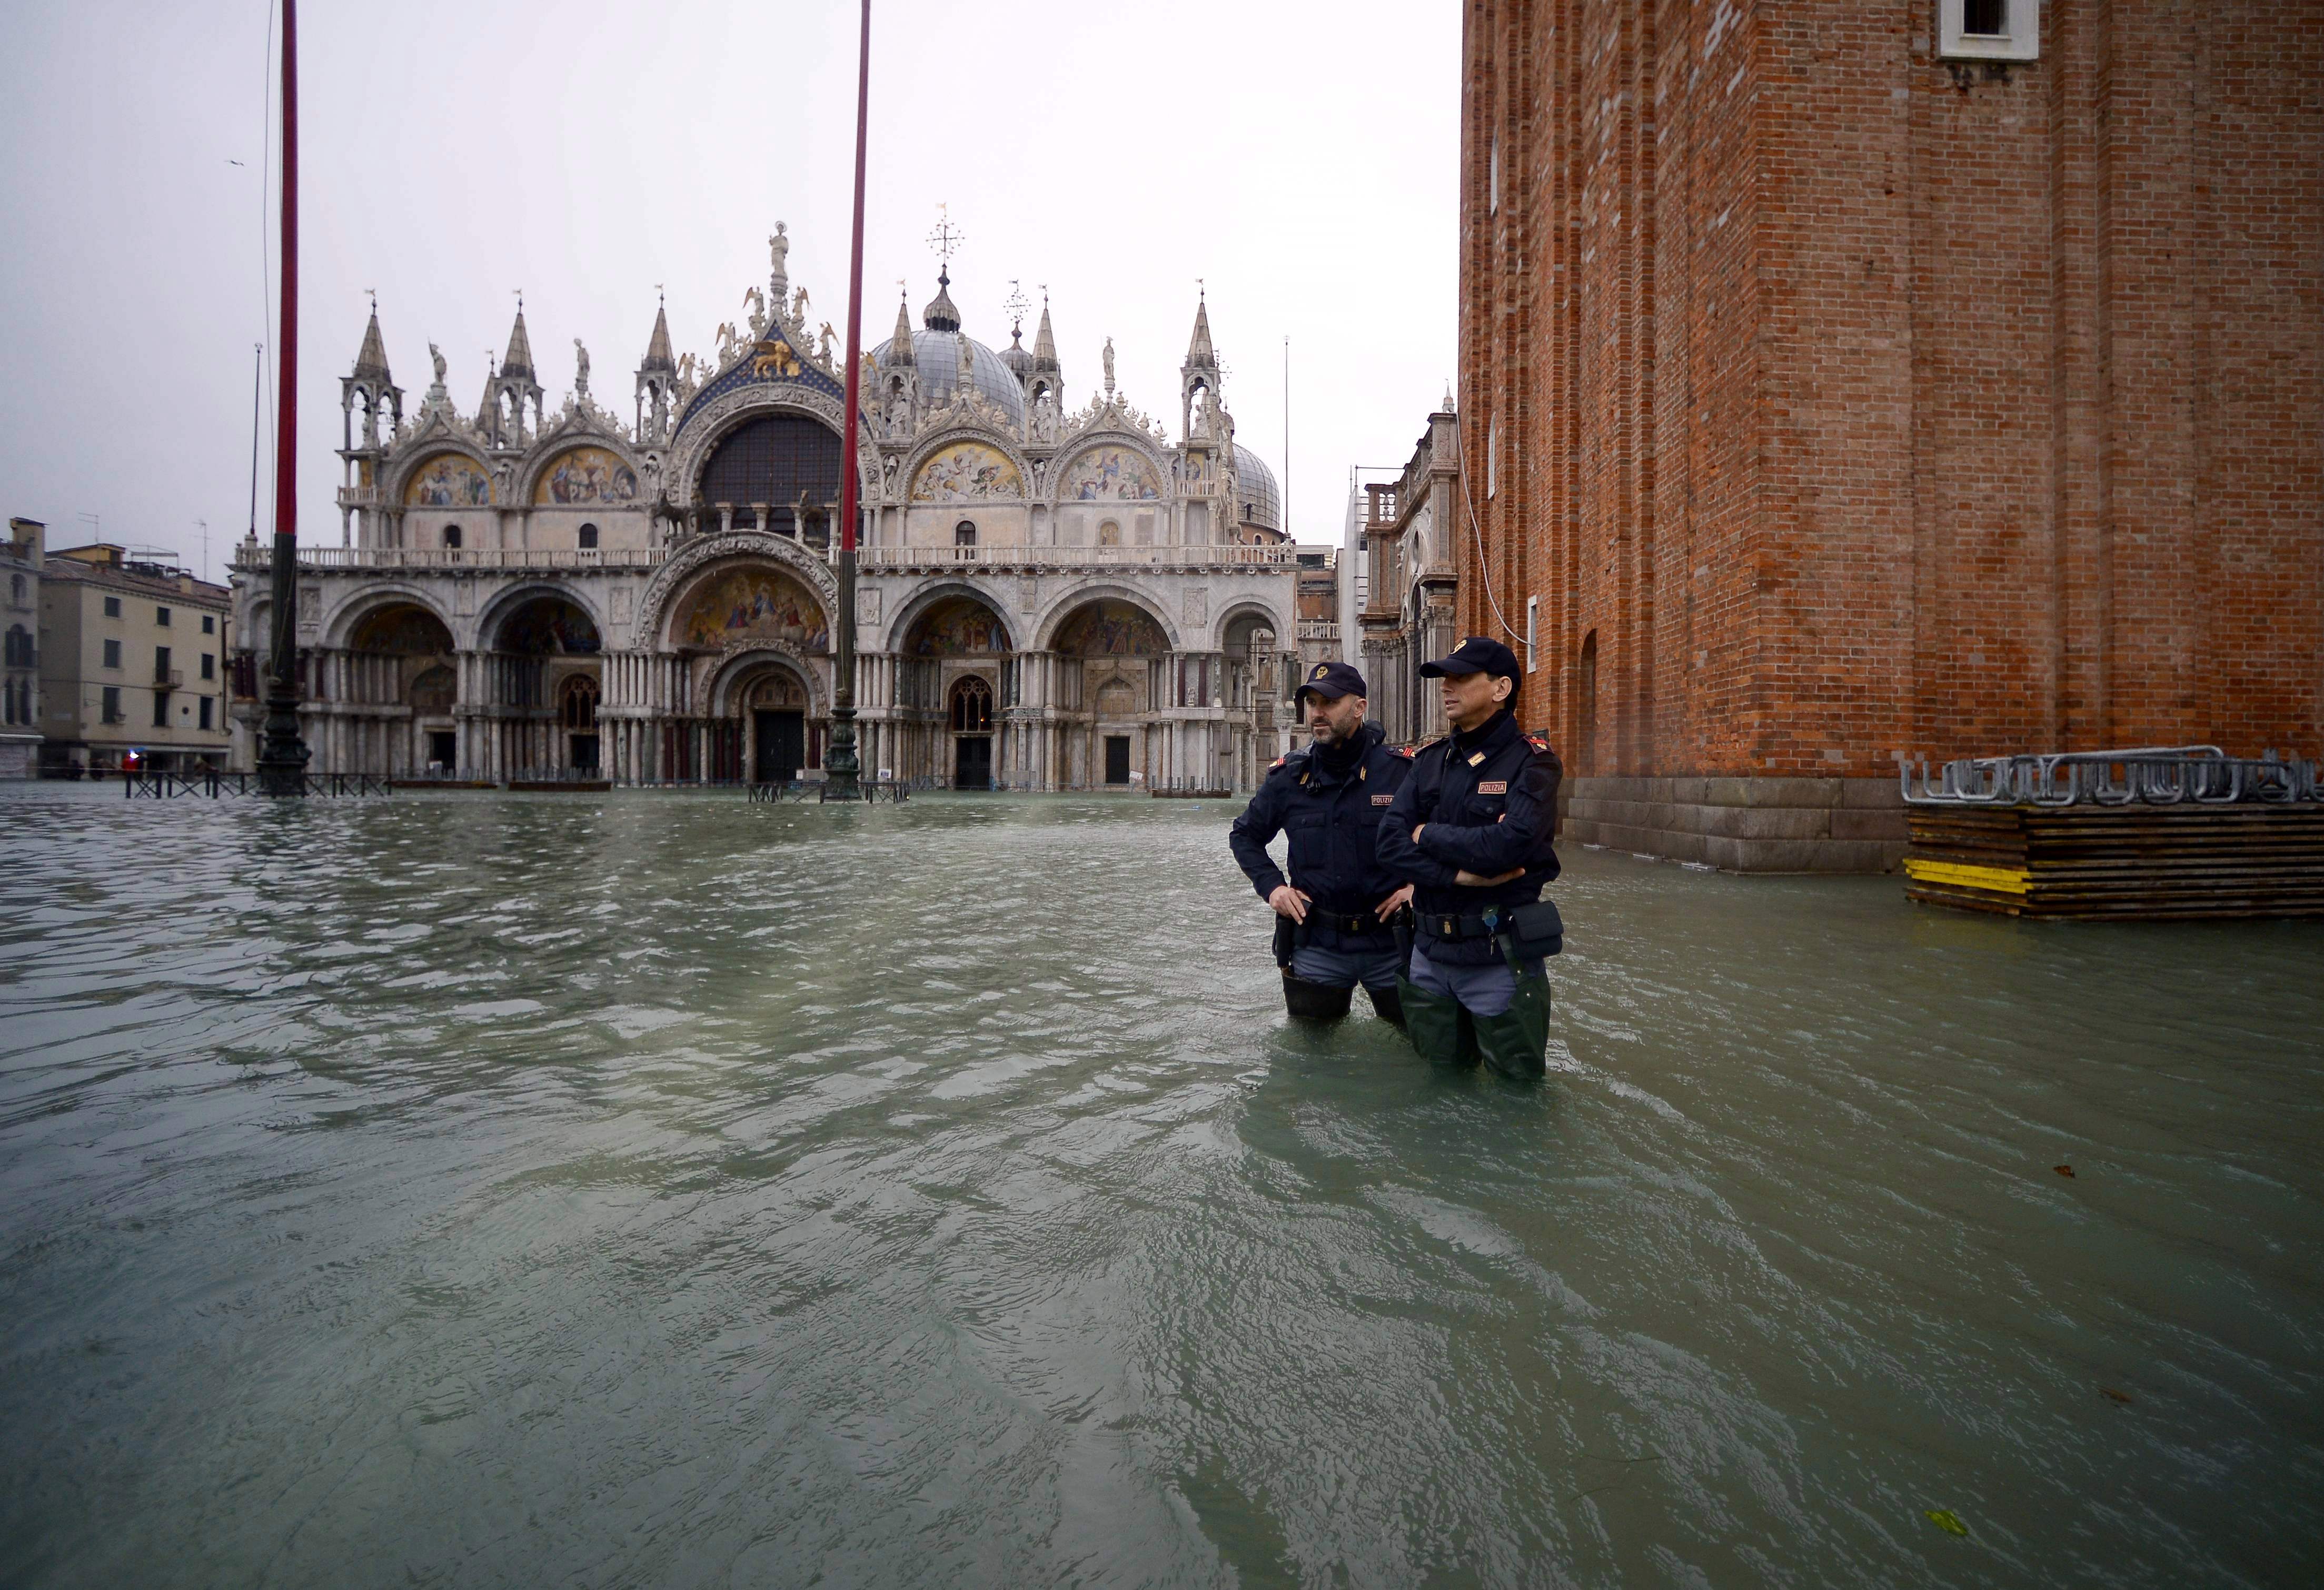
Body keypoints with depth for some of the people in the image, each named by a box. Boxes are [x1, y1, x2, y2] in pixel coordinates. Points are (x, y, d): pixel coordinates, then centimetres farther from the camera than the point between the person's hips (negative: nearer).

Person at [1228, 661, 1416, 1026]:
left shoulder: (1403, 770, -9)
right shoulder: (1288, 776, -1)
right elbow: (1245, 835, 13)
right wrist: (1272, 886, 0)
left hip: (1391, 942, -1)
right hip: (1317, 944, 2)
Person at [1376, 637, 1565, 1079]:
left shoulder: (1532, 761, -10)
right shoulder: (1430, 760, 6)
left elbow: (1507, 844, -26)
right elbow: (1391, 844, -5)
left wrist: (1428, 835, -11)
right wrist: (1460, 875, -20)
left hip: (1502, 959, -5)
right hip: (1430, 956, 5)